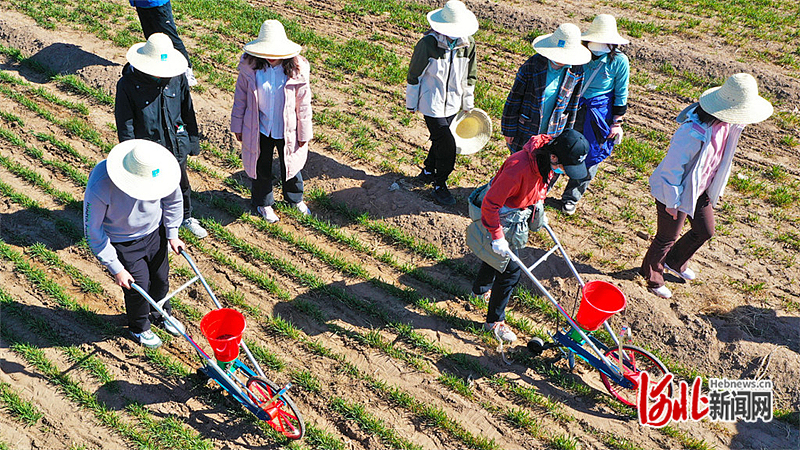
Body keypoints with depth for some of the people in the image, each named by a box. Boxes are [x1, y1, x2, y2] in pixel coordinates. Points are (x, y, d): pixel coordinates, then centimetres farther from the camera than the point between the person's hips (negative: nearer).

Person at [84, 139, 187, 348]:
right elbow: (93, 232, -22)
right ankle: (139, 328, 38)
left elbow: (173, 200, -2)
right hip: (123, 243, -4)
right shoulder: (99, 188, -37)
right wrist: (116, 269, -18)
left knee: (161, 278, 19)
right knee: (139, 286, 6)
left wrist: (172, 234, 1)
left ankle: (162, 315, 50)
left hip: (154, 232, 4)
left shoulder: (158, 169, -26)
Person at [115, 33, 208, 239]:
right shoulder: (128, 84, -18)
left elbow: (188, 110, 5)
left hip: (176, 146, 3)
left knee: (182, 183, 24)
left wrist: (193, 139, 11)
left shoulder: (177, 77, -9)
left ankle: (186, 217, 51)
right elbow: (124, 123, -11)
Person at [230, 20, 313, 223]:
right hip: (259, 128, 0)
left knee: (290, 164, 21)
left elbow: (304, 104, -8)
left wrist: (304, 134, -3)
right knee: (262, 168, 18)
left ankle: (295, 198, 49)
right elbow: (241, 97, -3)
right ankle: (263, 203, 45)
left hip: (287, 129, 0)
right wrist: (238, 126, 3)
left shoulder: (297, 69, -17)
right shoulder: (249, 66, -15)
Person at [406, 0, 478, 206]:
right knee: (447, 146, -7)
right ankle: (439, 186, 12)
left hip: (453, 103, 5)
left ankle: (428, 172, 44)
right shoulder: (428, 43, -19)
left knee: (441, 140, 19)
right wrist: (411, 102, 1)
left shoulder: (468, 43, -5)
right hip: (432, 104, -5)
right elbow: (414, 74, -7)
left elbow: (470, 75, 9)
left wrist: (468, 104, 15)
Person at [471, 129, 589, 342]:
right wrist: (498, 237, -29)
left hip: (519, 211, 9)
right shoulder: (519, 168, -41)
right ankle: (494, 321, 16)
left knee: (498, 255, 28)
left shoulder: (546, 159, -15)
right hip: (501, 217, -8)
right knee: (511, 268, -3)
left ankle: (481, 289, 56)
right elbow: (490, 204, -33)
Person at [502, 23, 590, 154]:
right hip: (526, 132, -2)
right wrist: (509, 130, -7)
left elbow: (572, 103, 6)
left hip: (553, 133, 3)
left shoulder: (575, 71, -7)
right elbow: (514, 98, -10)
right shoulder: (531, 66, -18)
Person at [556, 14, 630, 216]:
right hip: (573, 107, 2)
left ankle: (571, 198, 28)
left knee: (590, 157, 9)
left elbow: (621, 94, -2)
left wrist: (617, 122, -2)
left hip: (599, 114, -1)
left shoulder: (619, 61, -12)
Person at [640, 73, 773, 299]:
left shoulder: (725, 124, -9)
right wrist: (672, 202, -17)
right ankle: (652, 276, 38)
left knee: (705, 230, 24)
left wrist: (710, 190, 17)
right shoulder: (693, 133, -37)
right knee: (667, 238, 10)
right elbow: (672, 168, -27)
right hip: (677, 191, -9)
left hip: (699, 189, 9)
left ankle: (675, 262, 50)